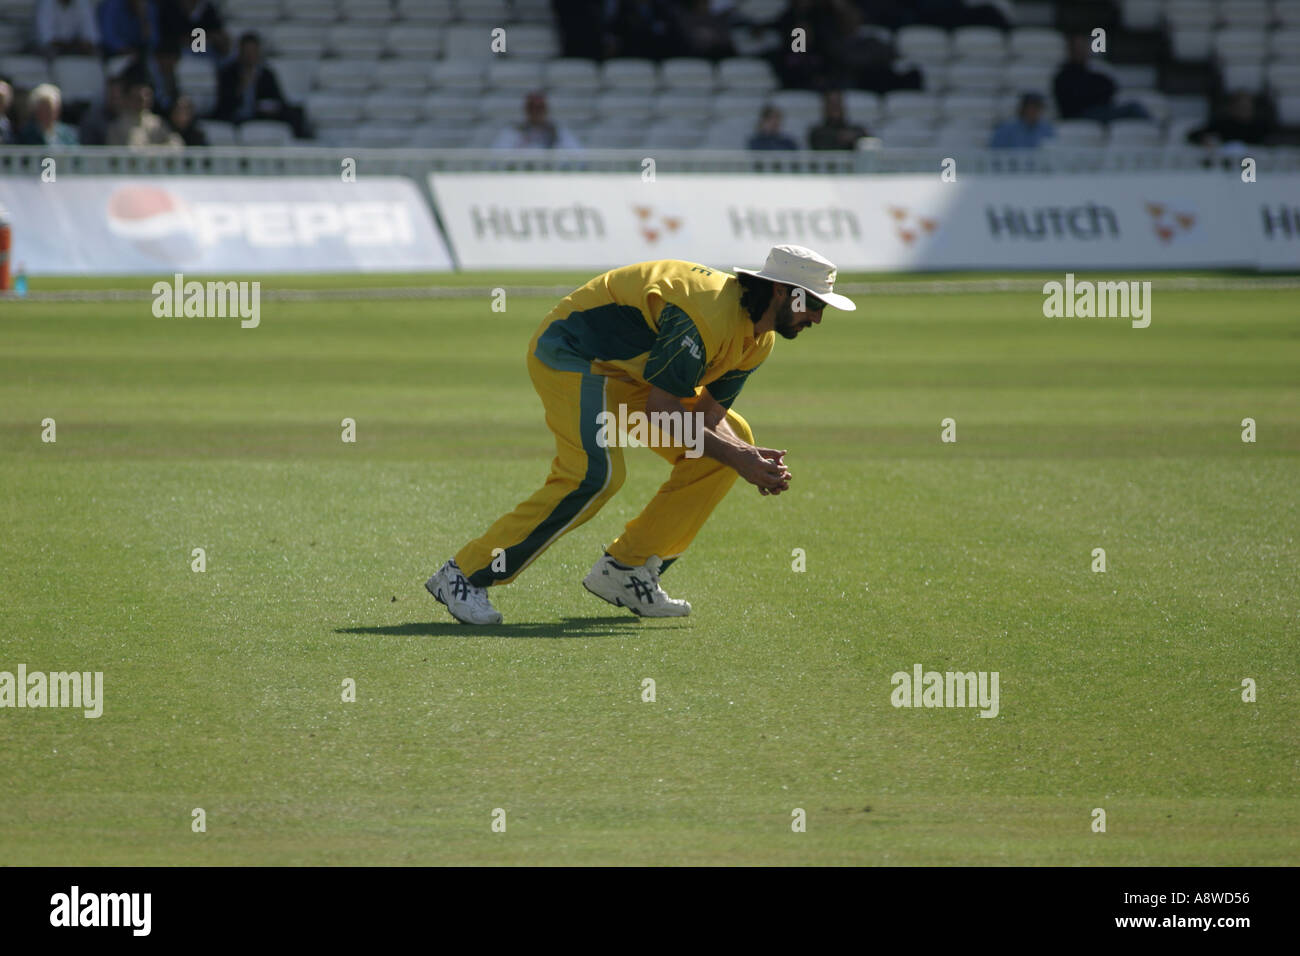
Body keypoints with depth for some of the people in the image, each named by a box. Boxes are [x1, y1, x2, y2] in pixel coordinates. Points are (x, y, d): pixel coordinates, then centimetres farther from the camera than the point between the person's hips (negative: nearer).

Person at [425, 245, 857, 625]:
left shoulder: (759, 338, 1)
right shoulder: (708, 313, -31)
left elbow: (710, 414, -1)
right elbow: (663, 412, -30)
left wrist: (751, 454, -20)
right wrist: (737, 457, -30)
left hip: (627, 370, 10)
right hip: (569, 352, -10)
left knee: (736, 437, 4)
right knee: (595, 473, -29)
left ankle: (626, 570, 5)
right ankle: (464, 574, -21)